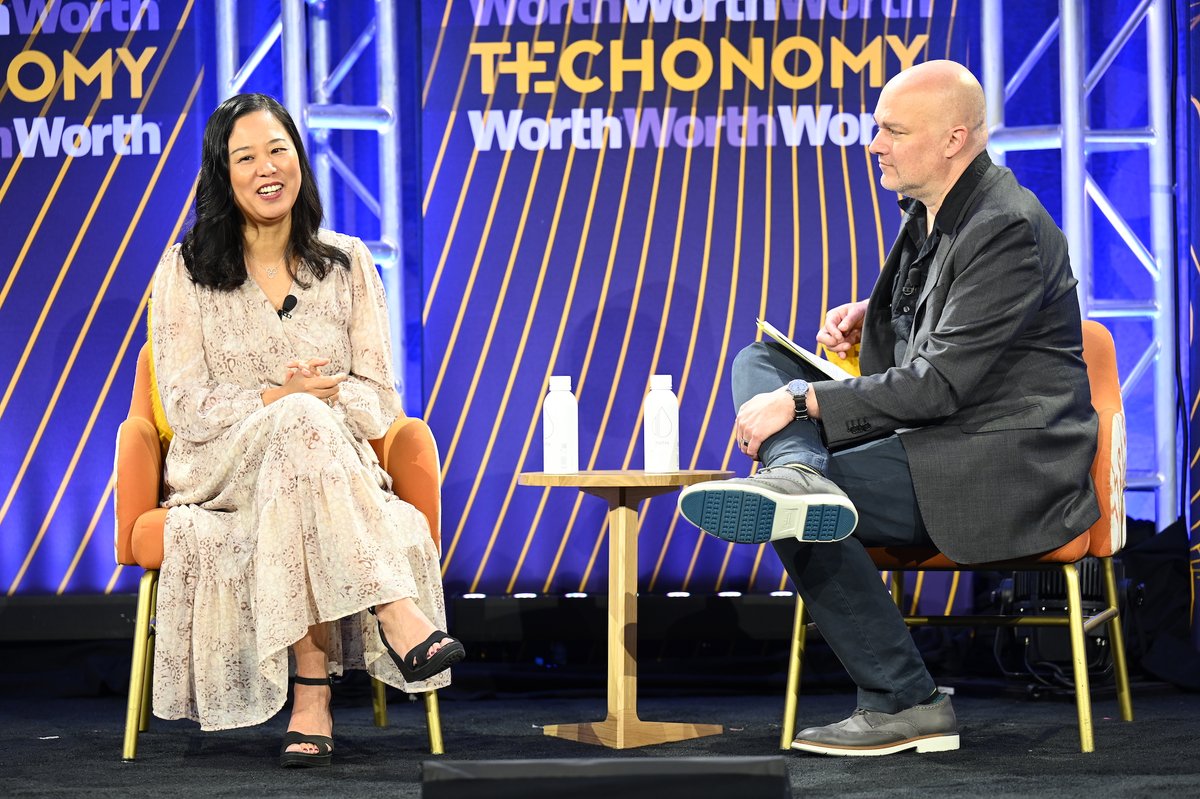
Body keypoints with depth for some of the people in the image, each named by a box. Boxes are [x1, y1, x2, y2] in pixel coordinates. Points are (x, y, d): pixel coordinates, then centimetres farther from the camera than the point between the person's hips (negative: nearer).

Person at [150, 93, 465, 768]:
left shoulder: (346, 263, 11)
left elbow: (381, 401, 8)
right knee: (303, 422, -36)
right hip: (222, 471, -1)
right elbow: (185, 405, -2)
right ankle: (397, 614, -48)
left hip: (332, 469, 2)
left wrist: (329, 393, -15)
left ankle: (312, 697, -44)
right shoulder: (186, 270, 6)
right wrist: (276, 400, -19)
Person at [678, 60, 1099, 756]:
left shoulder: (1008, 227, -20)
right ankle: (796, 474, -29)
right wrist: (871, 314, 9)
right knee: (759, 362, 5)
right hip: (935, 438, 10)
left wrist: (801, 401, -23)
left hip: (1011, 467, -10)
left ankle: (905, 703, -16)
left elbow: (941, 384, -24)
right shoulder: (931, 207, 9)